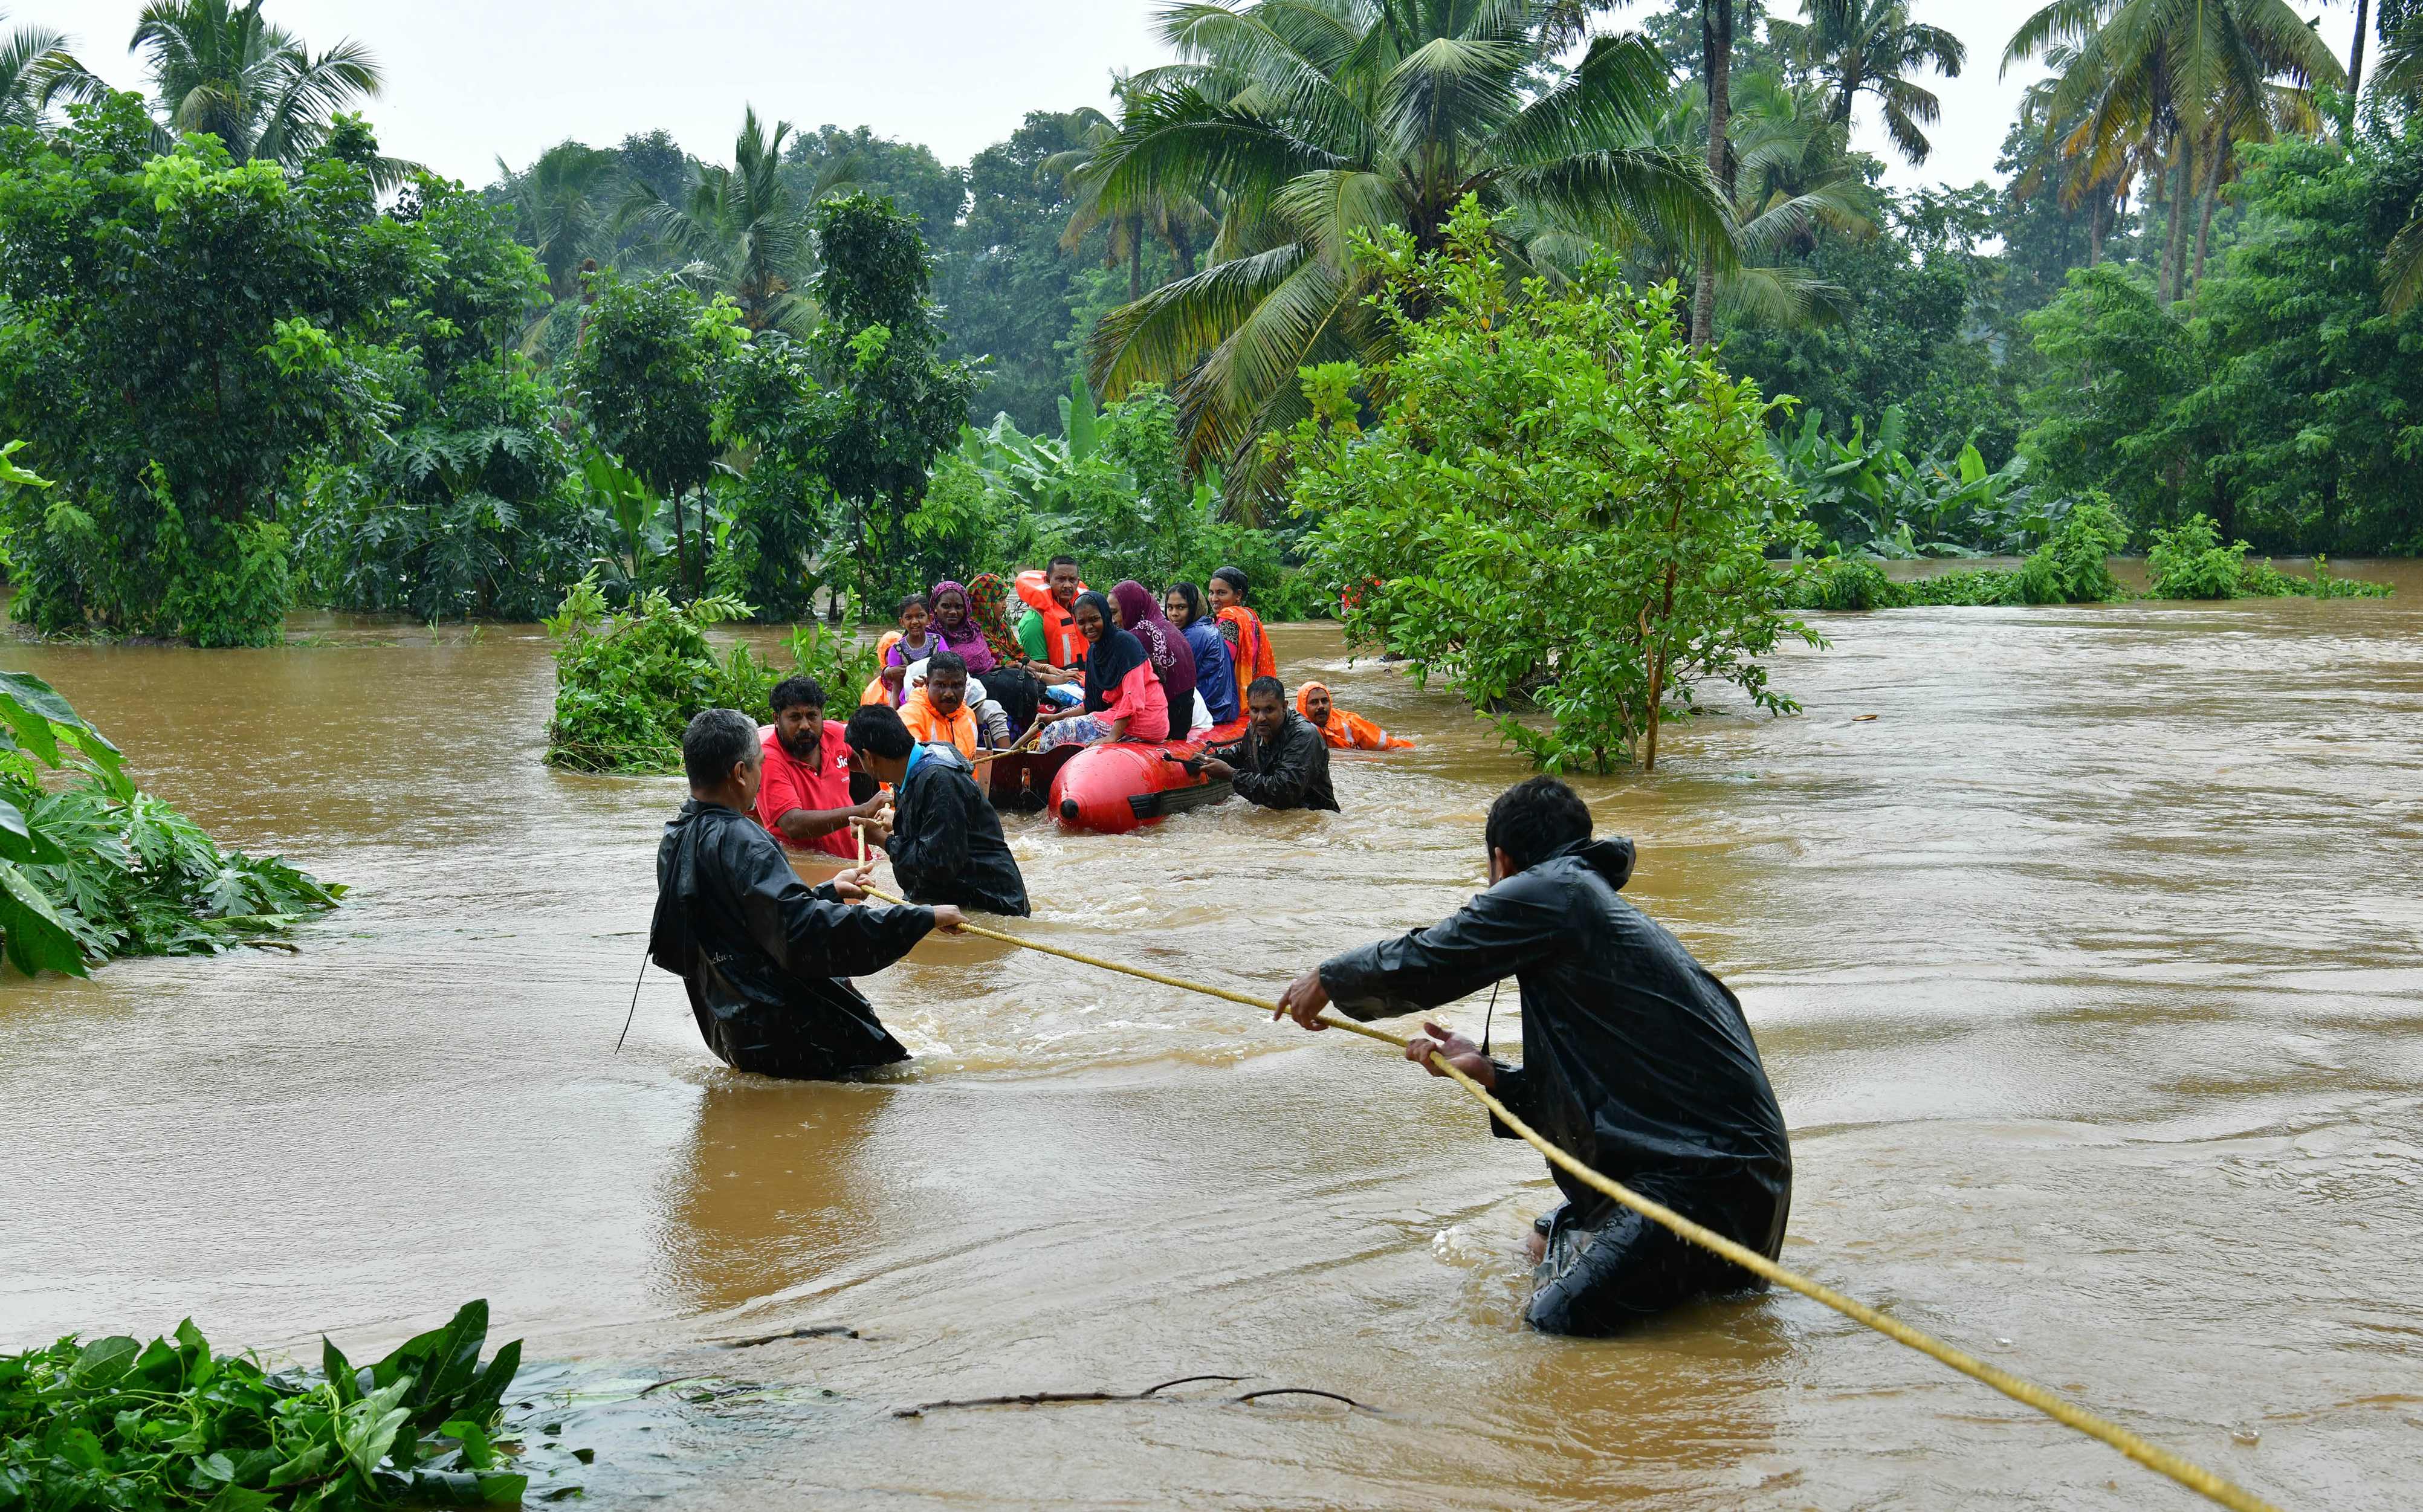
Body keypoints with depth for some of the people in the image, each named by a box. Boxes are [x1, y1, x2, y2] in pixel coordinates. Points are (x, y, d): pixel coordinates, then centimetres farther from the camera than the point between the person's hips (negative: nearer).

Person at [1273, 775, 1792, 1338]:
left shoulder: (1554, 892, -9)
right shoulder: (1610, 913, 20)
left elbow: (1423, 964, -5)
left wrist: (1328, 980, 11)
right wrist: (1489, 1073, 17)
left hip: (1715, 1175, -10)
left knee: (1560, 1314, -18)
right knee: (1549, 1237, 27)